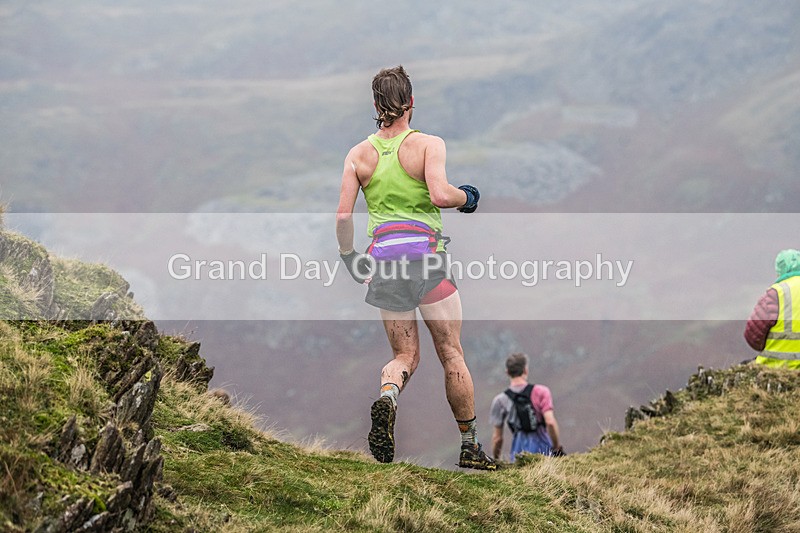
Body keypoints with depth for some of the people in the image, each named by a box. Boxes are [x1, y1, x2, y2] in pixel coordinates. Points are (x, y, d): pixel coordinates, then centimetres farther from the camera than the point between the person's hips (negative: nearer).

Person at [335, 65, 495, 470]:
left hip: (383, 255, 3)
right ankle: (470, 448, 10)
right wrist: (466, 198, 1)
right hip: (425, 251, -3)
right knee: (452, 354, 7)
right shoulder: (428, 145, -4)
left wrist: (349, 259, 16)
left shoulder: (359, 154, 7)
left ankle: (387, 397, -23)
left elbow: (342, 216, 2)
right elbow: (439, 194, -19)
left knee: (405, 355, 12)